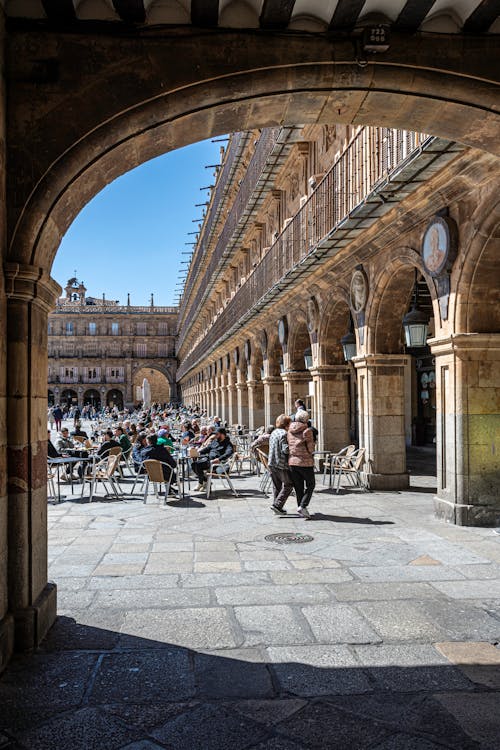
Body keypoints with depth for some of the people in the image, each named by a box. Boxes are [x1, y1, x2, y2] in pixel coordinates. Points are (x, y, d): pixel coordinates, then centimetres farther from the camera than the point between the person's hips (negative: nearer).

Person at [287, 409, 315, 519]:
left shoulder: (289, 431, 5)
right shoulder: (307, 430, -11)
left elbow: (288, 447, 7)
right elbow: (311, 448, -11)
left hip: (292, 462, 5)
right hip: (305, 462, -5)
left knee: (298, 487, 13)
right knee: (310, 485, 12)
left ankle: (302, 511, 16)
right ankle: (303, 506, -4)